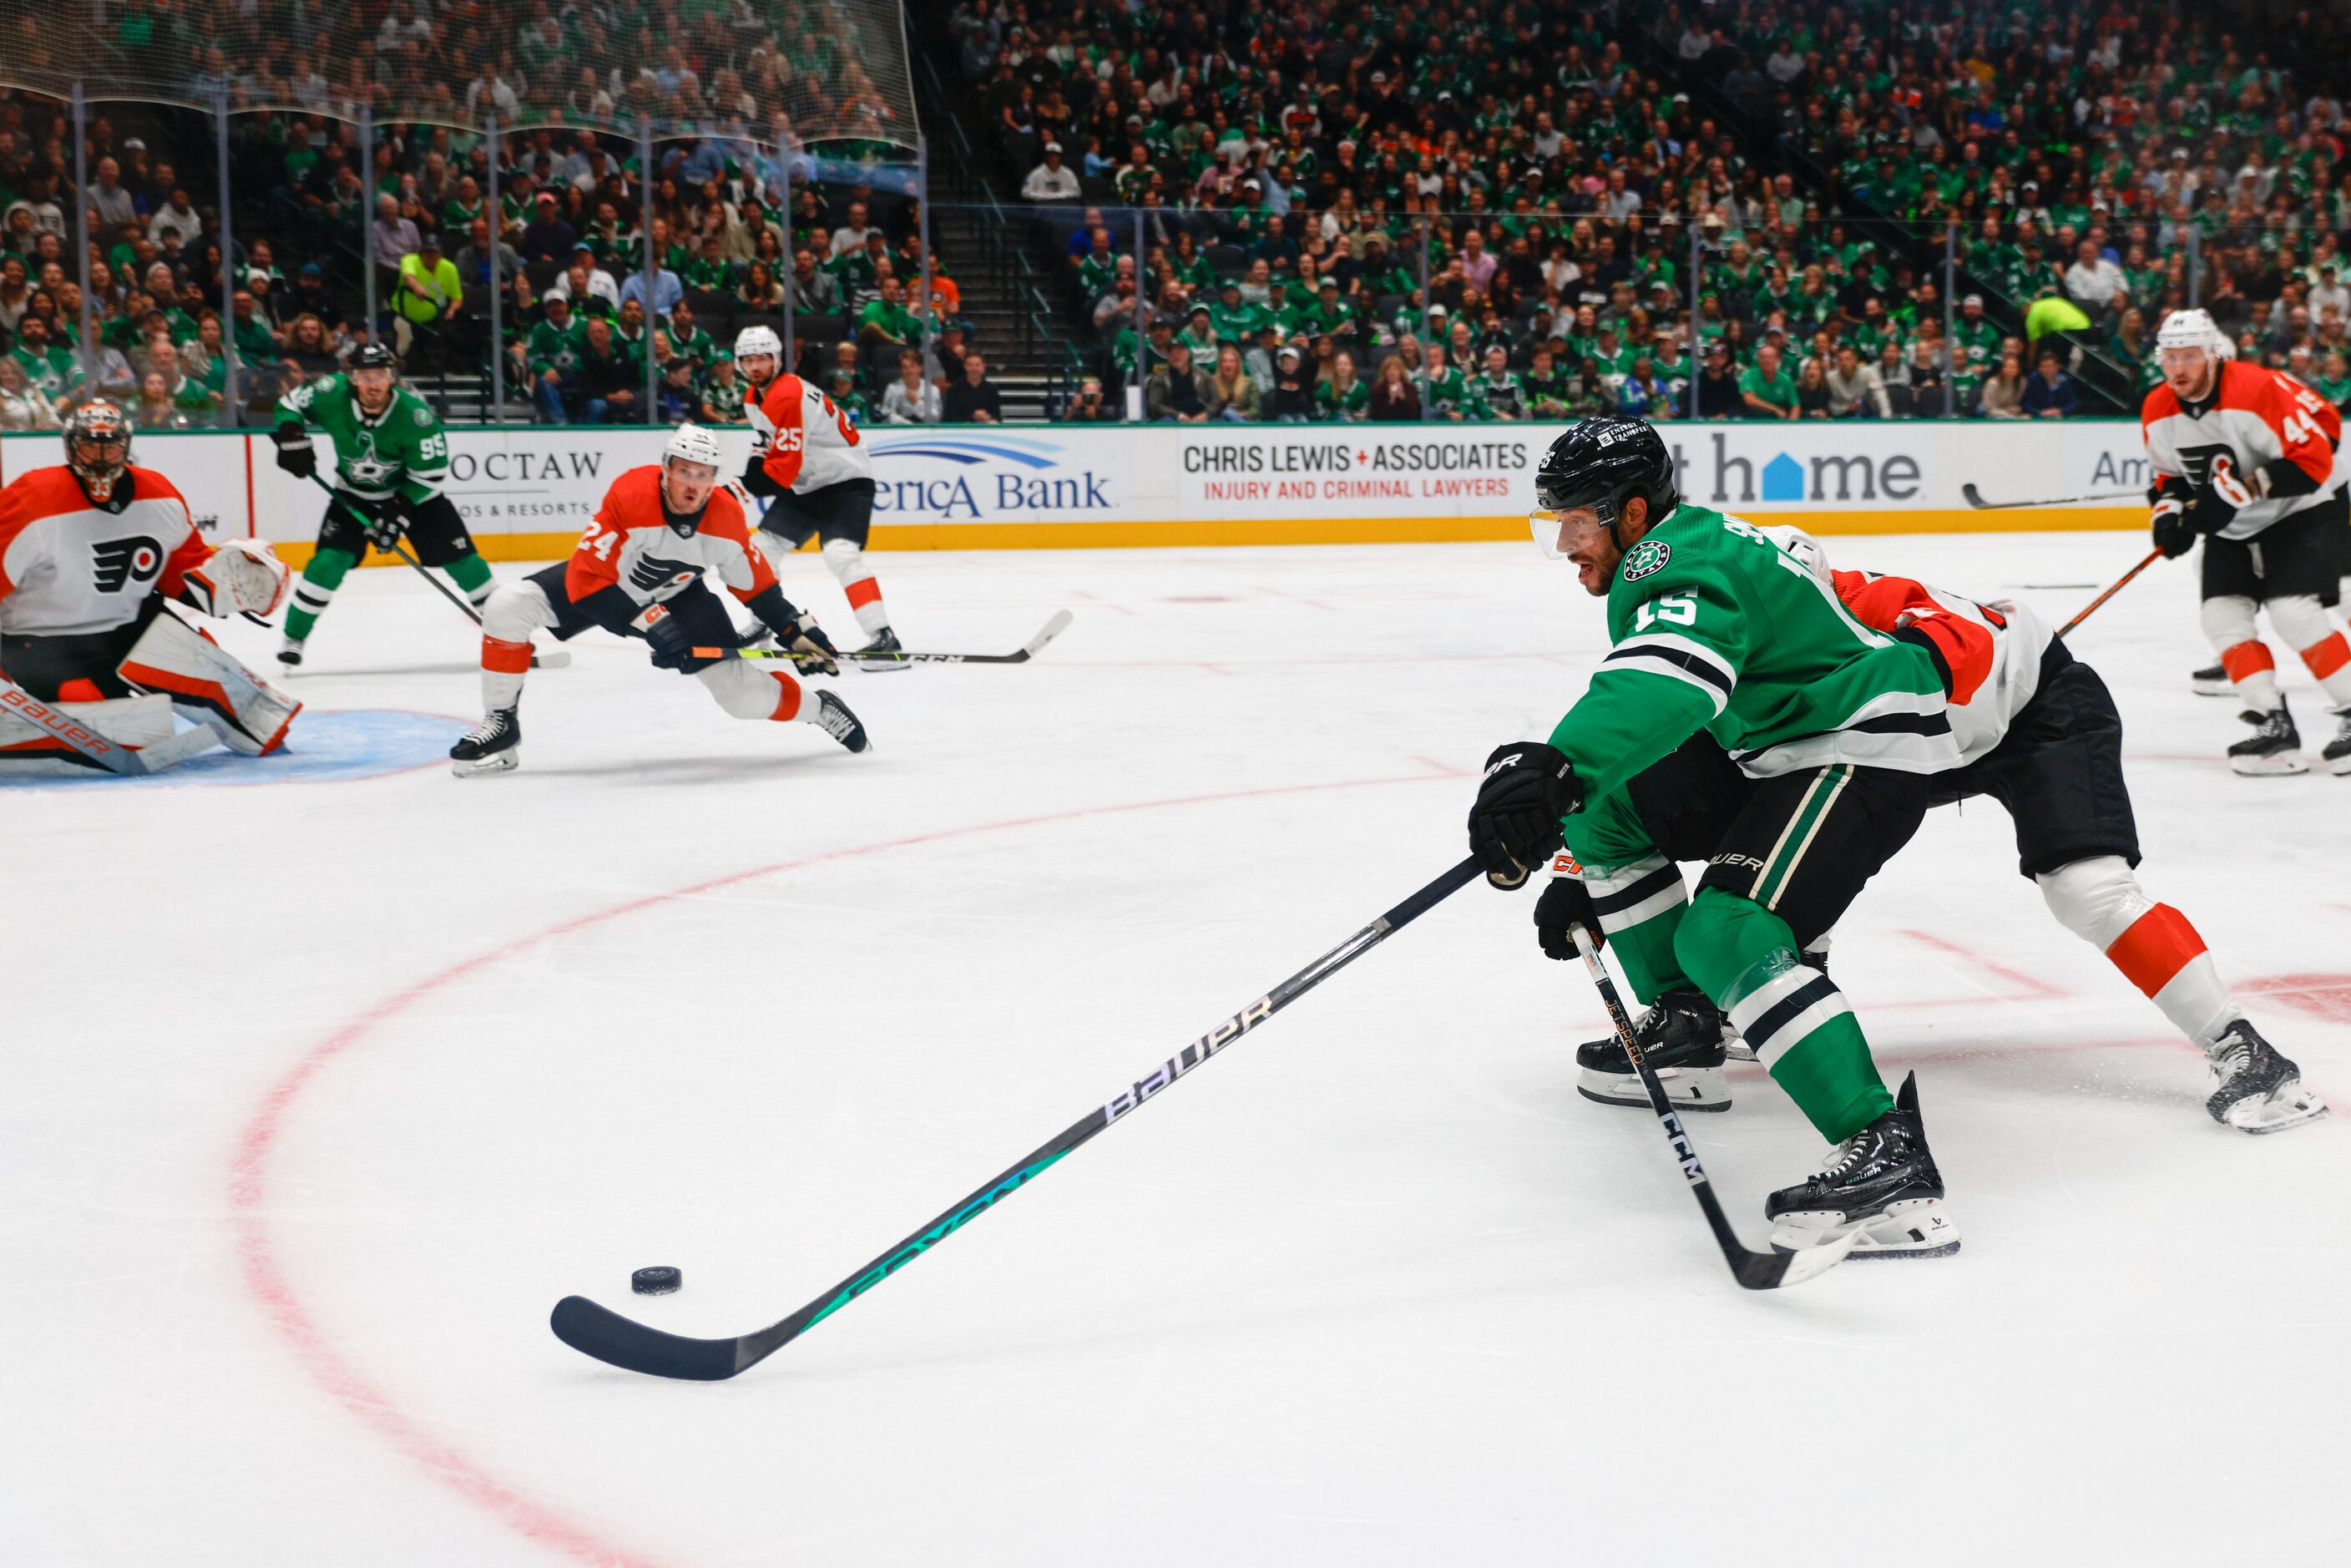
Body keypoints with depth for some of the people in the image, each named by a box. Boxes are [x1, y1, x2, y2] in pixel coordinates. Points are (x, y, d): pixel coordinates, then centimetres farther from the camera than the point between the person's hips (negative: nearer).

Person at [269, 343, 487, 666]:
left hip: (413, 492, -1)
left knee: (459, 557, -6)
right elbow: (290, 403, -5)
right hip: (354, 493, 1)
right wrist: (292, 439, -23)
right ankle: (293, 639, -1)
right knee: (329, 560, -15)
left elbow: (431, 472, -22)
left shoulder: (415, 414, -30)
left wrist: (399, 514, -27)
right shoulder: (333, 395, -24)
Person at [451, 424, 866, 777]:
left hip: (678, 595, 1)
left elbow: (755, 584, -3)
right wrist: (649, 623, -39)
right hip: (602, 583, -1)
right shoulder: (630, 496, -33)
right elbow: (586, 580, -33)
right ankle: (500, 727, -7)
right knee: (506, 608, -23)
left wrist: (799, 632, -8)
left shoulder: (726, 516, -22)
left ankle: (818, 708, 22)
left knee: (745, 695, -10)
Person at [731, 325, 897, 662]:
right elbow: (765, 441, 19)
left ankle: (883, 637, -33)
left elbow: (785, 468, -27)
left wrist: (744, 487, -25)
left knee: (840, 553, -28)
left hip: (846, 479, -10)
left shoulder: (788, 397, -25)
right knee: (763, 548, 10)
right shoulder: (753, 397, 6)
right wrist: (750, 478, 1)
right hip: (806, 485, 10)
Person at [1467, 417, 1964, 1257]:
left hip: (1869, 745, -11)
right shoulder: (1674, 554, 12)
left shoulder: (1681, 565, -22)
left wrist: (1556, 769, -58)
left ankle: (1888, 1158, -33)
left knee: (1728, 932, -27)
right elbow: (1640, 714, 23)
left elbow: (1665, 685, -44)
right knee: (1605, 808, 12)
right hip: (1777, 743, 11)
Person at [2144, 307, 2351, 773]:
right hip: (2232, 526, 7)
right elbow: (2170, 474, 12)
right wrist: (2168, 510, -9)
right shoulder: (2158, 412, -5)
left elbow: (2314, 458, -28)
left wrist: (2240, 489, -33)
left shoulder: (2258, 390, -27)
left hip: (2304, 509, -7)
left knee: (2294, 613, -20)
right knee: (2223, 615, -6)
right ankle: (2274, 728, -2)